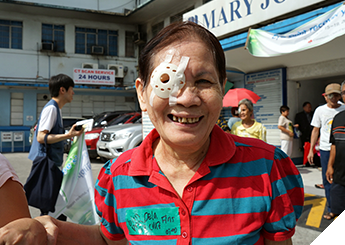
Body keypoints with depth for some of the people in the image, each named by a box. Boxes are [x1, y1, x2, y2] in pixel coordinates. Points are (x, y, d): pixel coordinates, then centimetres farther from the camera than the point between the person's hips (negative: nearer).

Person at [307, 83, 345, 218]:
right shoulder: (320, 110, 5)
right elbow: (316, 130, 10)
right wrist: (311, 150, 7)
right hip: (326, 149, 1)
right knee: (327, 179, 4)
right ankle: (331, 207, 16)